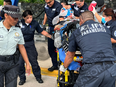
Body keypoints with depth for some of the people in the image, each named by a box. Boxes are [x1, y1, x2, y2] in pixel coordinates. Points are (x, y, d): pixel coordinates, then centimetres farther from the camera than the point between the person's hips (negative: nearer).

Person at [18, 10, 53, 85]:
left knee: (34, 60, 7)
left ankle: (38, 76, 24)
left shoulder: (34, 23, -7)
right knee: (20, 62, 3)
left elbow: (42, 31, -3)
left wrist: (50, 36, -15)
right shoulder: (20, 23, -12)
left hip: (30, 44, 1)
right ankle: (22, 78, 21)